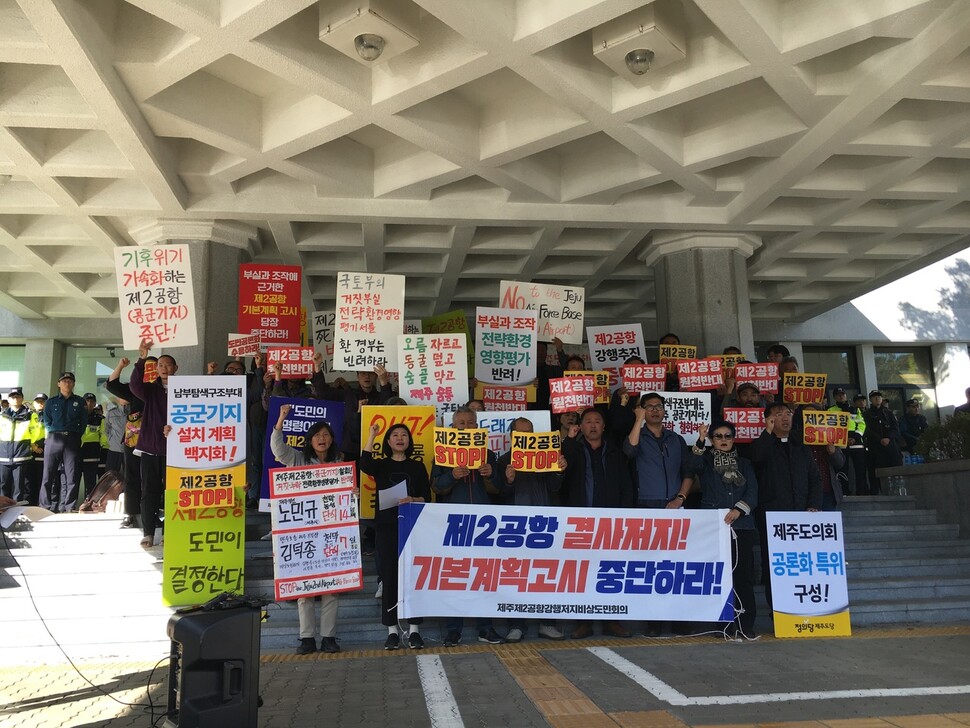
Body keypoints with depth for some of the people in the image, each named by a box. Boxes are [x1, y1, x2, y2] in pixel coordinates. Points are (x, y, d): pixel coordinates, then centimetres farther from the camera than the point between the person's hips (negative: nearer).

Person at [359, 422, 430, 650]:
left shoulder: (417, 466, 10)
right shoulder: (380, 465, 8)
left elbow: (427, 497, 5)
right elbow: (364, 466, -16)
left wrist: (413, 500, -16)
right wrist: (371, 436, -16)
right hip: (386, 526, 0)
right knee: (389, 576, 0)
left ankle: (414, 629, 5)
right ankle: (392, 630, 7)